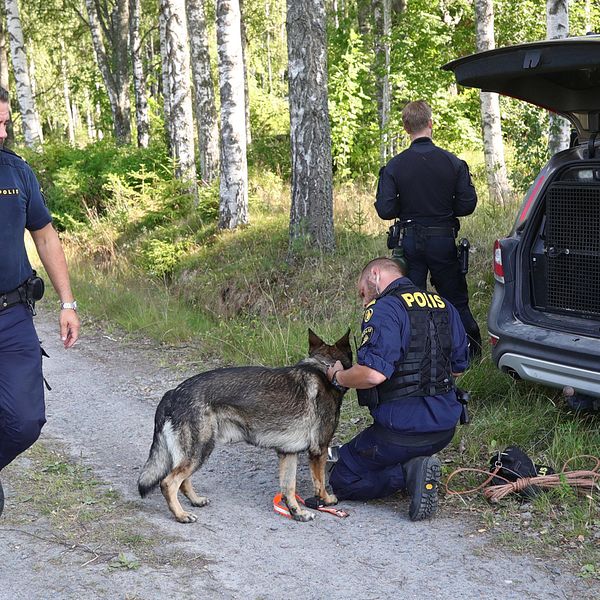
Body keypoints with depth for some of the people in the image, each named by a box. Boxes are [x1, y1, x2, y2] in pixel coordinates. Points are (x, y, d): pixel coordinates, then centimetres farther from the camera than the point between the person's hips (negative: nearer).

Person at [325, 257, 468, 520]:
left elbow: (374, 374, -28)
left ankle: (408, 473, -10)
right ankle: (415, 466, 4)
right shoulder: (444, 306, 9)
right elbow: (458, 367, 17)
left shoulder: (384, 309, -16)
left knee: (342, 481, 10)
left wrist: (338, 377, -9)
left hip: (403, 428, -8)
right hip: (445, 425, 8)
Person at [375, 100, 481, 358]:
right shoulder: (453, 162, -7)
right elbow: (468, 204, -6)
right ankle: (472, 349, 18)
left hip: (410, 240, 0)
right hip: (443, 239, 0)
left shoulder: (394, 167, -8)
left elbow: (385, 209, -11)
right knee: (455, 299, 13)